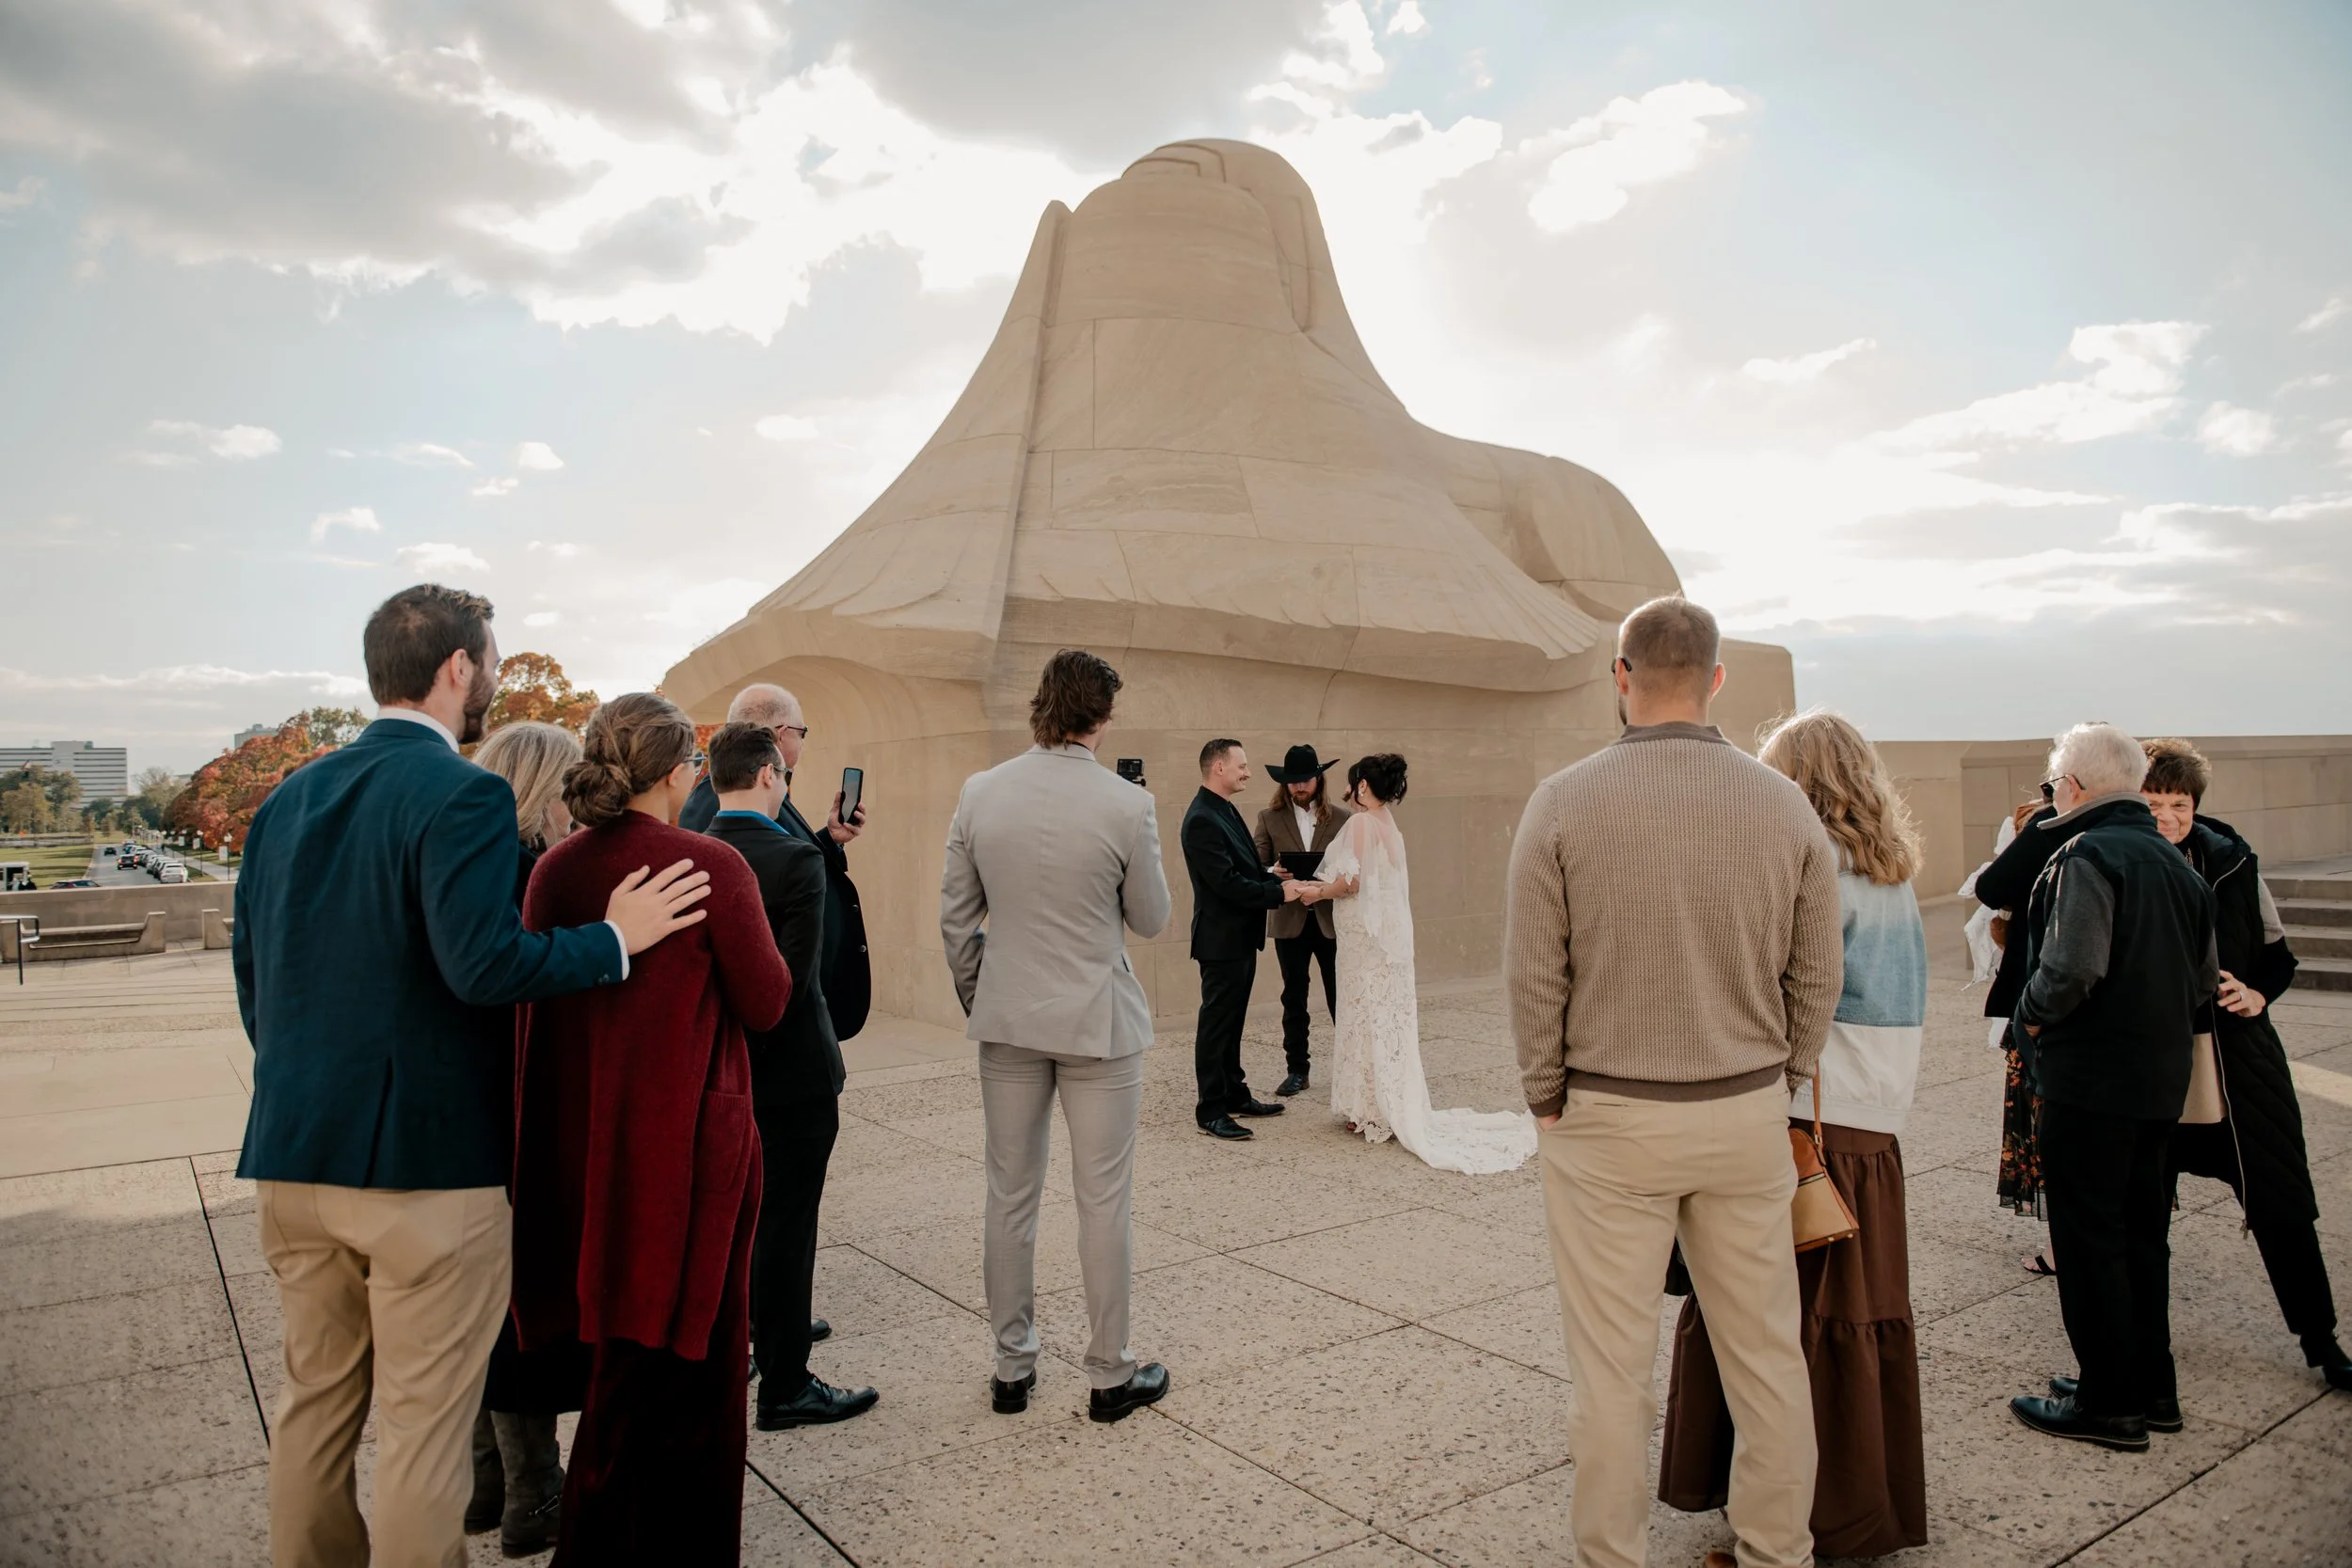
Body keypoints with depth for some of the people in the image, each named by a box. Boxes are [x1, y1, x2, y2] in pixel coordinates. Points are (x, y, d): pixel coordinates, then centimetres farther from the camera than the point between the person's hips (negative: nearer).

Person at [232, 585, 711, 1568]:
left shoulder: (288, 799, 9)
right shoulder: (462, 796, -15)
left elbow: (251, 970, 14)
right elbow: (484, 965, -25)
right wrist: (614, 937, -12)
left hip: (293, 1156, 8)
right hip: (426, 1157, -8)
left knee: (315, 1400, 20)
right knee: (423, 1423, 5)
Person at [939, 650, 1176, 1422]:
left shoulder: (978, 794, -4)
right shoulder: (1127, 805, -14)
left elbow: (955, 917, 3)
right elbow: (1150, 919, -2)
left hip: (1008, 1019, 4)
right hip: (1097, 1022, -3)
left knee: (1010, 1196, 14)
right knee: (1103, 1200, 8)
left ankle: (1012, 1366, 27)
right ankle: (1110, 1374, 21)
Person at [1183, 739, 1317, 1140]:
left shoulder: (1225, 811, 12)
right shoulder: (1202, 819, -21)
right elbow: (1226, 883, -25)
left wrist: (1275, 878, 0)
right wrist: (1280, 893, -18)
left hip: (1240, 938, 10)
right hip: (1221, 939, -10)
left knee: (1232, 1021, 18)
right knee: (1216, 1023, -1)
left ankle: (1235, 1094, 29)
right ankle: (1210, 1111, 7)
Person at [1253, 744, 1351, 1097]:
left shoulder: (1341, 817, 2)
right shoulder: (1270, 818, 4)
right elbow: (1258, 867, 1)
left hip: (1332, 919, -1)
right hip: (1290, 920, 1)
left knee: (1341, 997, 3)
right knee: (1294, 1000, 10)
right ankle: (1297, 1070, 19)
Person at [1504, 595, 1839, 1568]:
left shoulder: (1564, 803, -11)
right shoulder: (1783, 804, -2)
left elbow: (1534, 977, -9)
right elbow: (1816, 977, 4)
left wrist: (1548, 1100, 3)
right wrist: (1778, 1087, 15)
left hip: (1608, 1119, -3)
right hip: (1748, 1114, 3)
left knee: (1612, 1365, 8)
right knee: (1766, 1351, 17)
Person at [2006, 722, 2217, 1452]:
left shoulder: (2086, 856, -16)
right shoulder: (2175, 861, 11)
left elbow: (2072, 968, -26)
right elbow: (2203, 978, 15)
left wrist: (2031, 1012, -9)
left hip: (2089, 1077, -9)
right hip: (2161, 1075, 9)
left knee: (2088, 1238, 2)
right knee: (2141, 1232, 19)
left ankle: (2108, 1403, 11)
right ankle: (2152, 1387, 29)